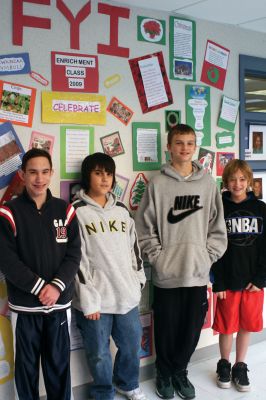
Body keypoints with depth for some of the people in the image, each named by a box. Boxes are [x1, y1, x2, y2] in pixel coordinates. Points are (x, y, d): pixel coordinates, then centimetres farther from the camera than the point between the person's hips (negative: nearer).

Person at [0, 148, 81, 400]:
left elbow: (73, 254, -1)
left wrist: (57, 286, -15)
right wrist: (39, 286, -17)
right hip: (24, 305, -2)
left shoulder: (65, 210, 2)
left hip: (60, 303, 2)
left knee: (59, 363, 13)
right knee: (26, 364, 11)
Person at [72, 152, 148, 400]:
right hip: (96, 297, -4)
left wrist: (139, 280, 13)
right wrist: (88, 299, -12)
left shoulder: (121, 210, 10)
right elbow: (76, 258, -10)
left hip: (127, 294, 5)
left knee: (132, 344, 15)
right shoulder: (77, 212, -6)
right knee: (99, 352, 7)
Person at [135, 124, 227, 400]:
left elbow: (218, 227, 7)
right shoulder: (158, 184, -3)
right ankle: (165, 373, 34)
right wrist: (158, 257, -8)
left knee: (192, 329, 13)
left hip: (198, 273, 2)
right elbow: (144, 227, -3)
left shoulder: (208, 184, 4)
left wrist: (208, 257, -1)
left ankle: (179, 371, 35)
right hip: (166, 274, -2)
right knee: (166, 330, 11)